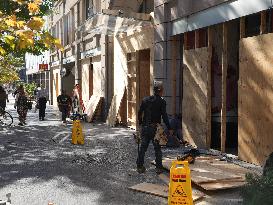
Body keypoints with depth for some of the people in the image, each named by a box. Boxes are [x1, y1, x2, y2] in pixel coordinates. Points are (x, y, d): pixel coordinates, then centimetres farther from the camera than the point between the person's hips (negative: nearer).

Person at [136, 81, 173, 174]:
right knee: (157, 148, 6)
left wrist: (140, 123, 23)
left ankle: (140, 167, 14)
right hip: (155, 128, -4)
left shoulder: (145, 100, 7)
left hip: (145, 127, 4)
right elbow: (164, 115, -10)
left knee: (143, 147, 10)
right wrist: (169, 128, -5)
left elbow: (140, 113, 10)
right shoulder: (161, 101, -6)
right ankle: (159, 168, 8)